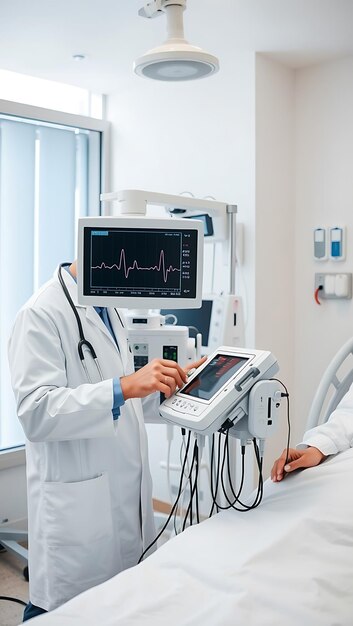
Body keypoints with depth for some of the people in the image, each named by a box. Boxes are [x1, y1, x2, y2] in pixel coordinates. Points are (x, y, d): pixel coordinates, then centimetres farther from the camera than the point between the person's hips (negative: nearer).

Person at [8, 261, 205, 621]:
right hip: (77, 510, -8)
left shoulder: (109, 311, 12)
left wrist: (172, 380, 6)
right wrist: (125, 387, -33)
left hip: (128, 498, 8)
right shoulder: (41, 314, -15)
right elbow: (36, 412, -25)